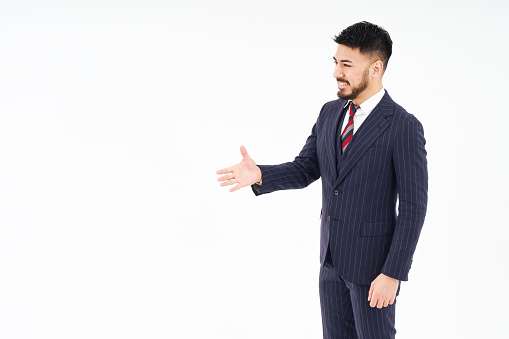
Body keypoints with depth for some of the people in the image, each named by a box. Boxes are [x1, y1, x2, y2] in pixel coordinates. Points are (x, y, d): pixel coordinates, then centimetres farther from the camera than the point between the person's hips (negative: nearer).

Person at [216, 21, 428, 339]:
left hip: (373, 262, -6)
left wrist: (393, 274, -20)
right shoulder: (330, 113, 4)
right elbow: (304, 170, 6)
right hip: (332, 256, 7)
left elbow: (413, 207, -17)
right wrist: (259, 175, -14)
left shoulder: (404, 126, -17)